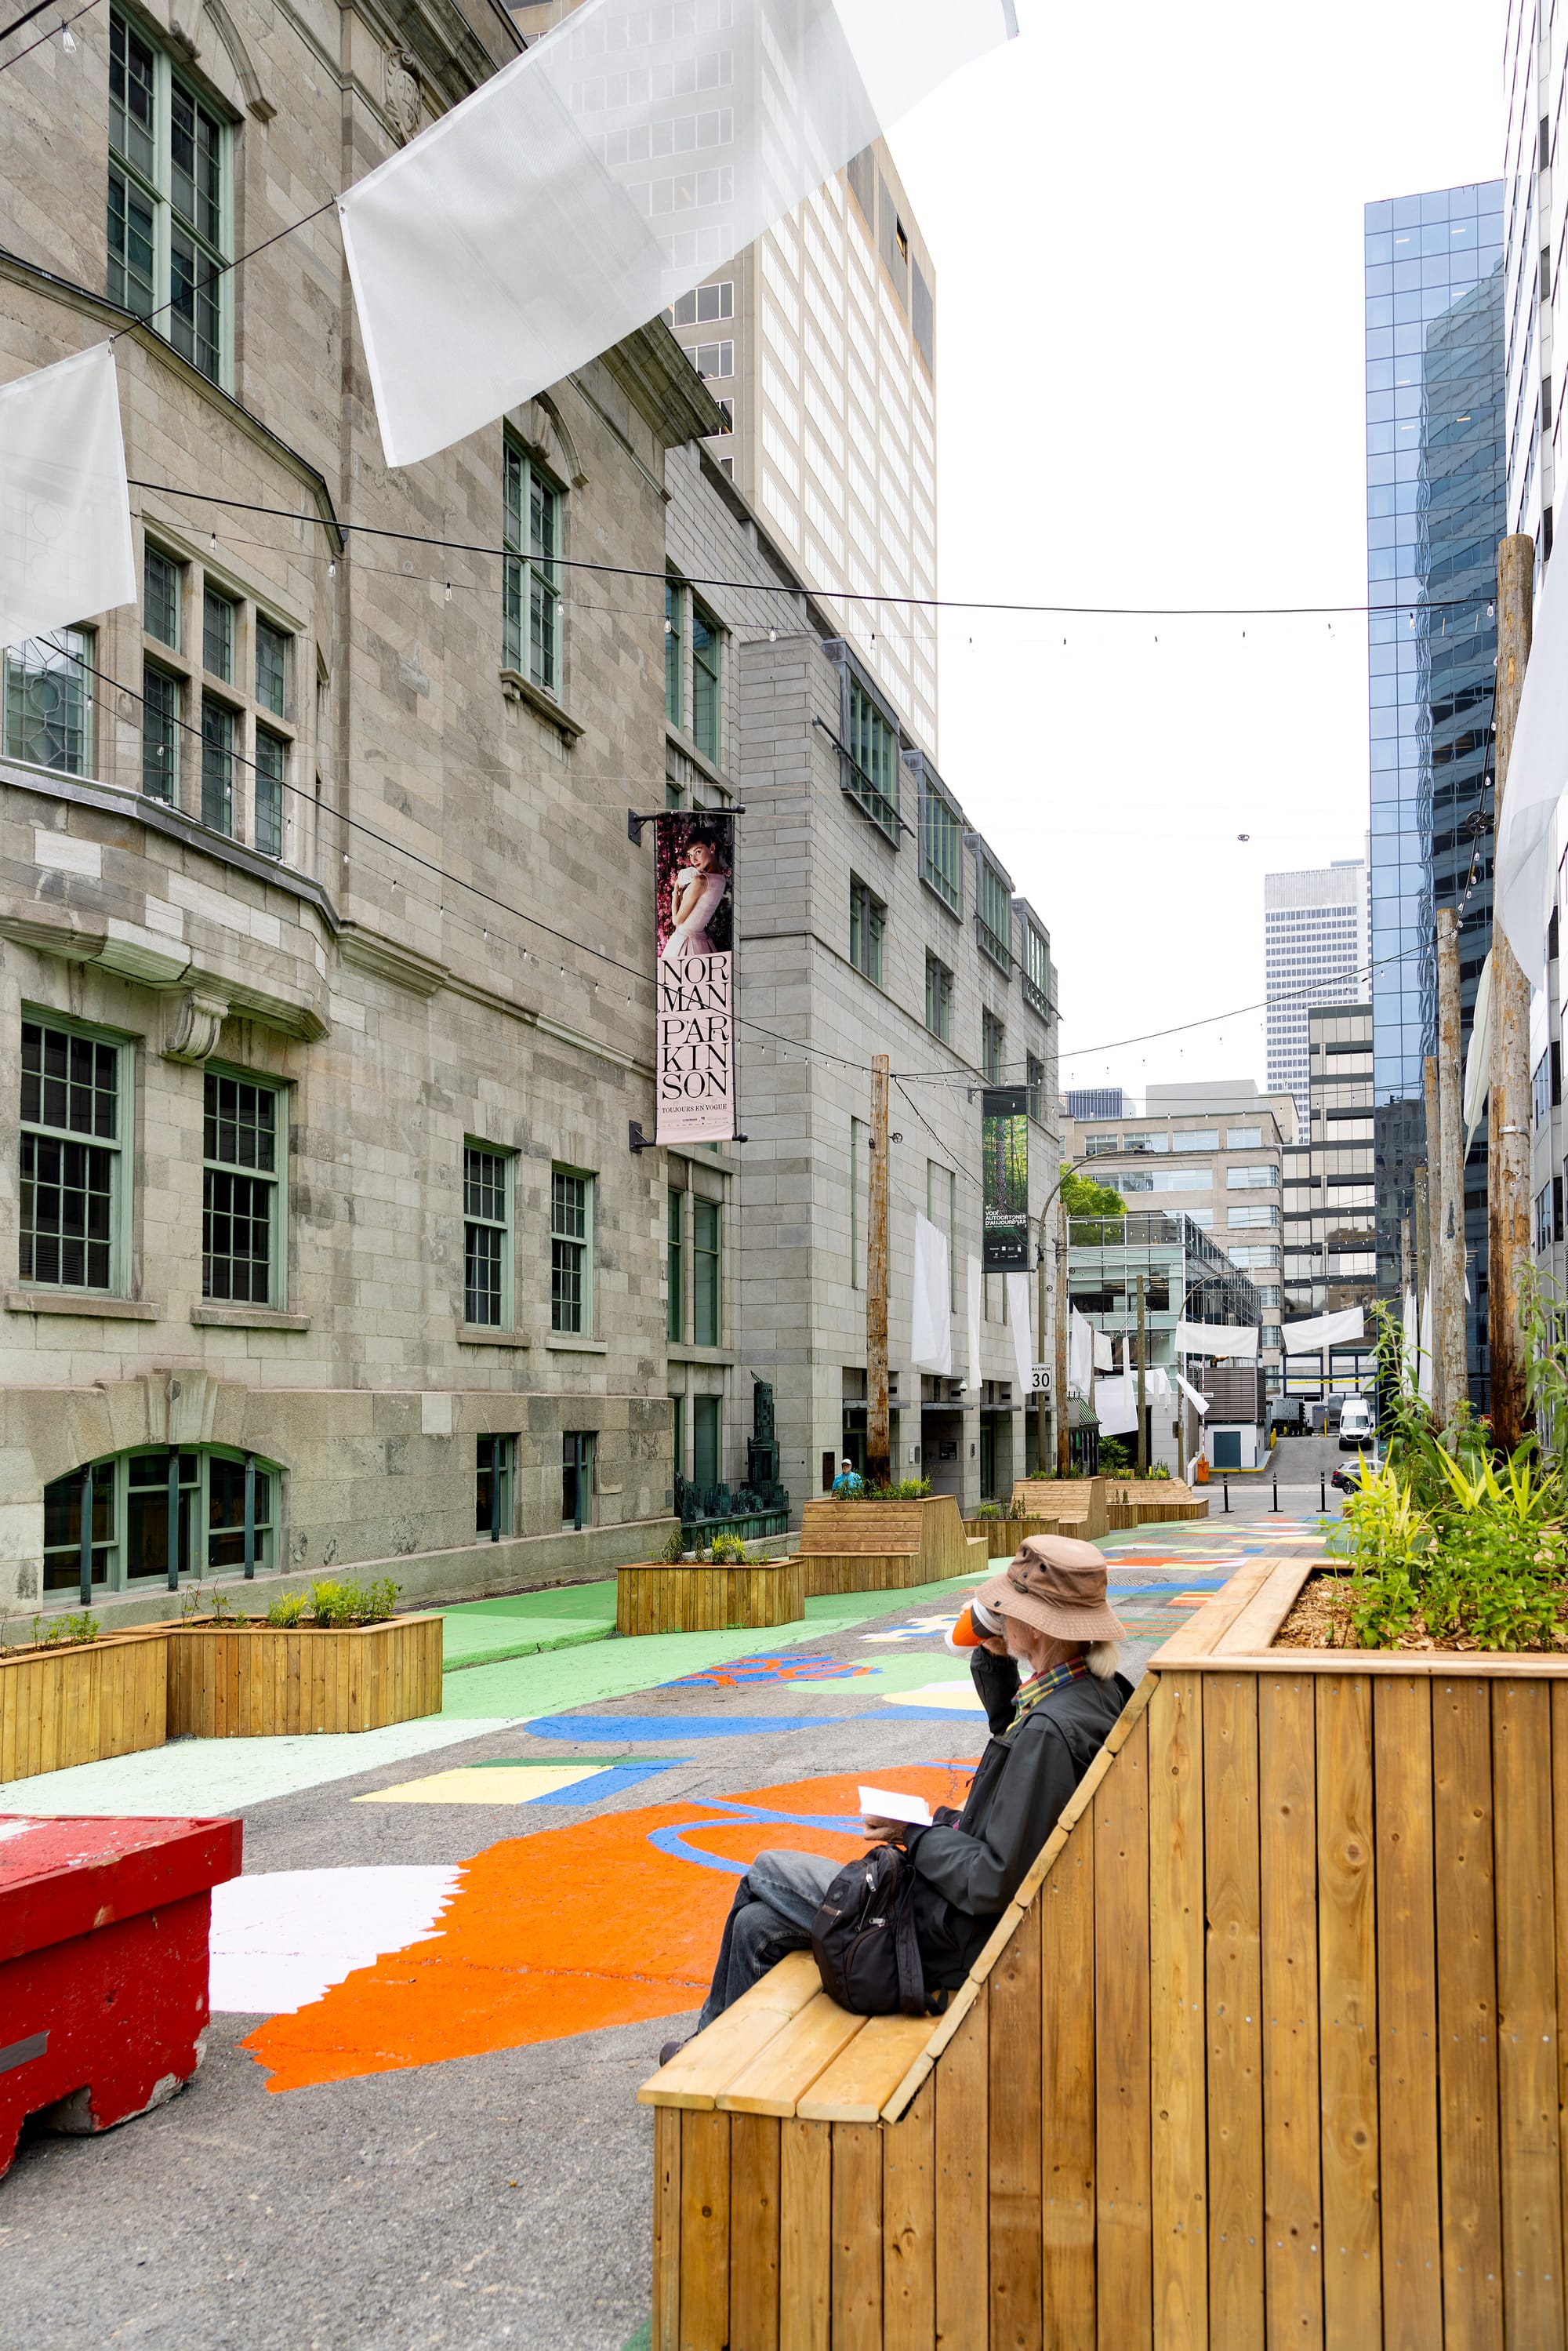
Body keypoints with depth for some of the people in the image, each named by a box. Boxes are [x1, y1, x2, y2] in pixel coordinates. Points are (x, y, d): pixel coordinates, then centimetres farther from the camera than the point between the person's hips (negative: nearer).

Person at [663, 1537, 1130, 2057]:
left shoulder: (1051, 1731, -30)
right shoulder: (1096, 1688, 0)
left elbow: (995, 1883, -27)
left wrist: (915, 1834, -15)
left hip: (966, 1937, -9)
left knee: (764, 1873, 6)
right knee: (758, 1924, 13)